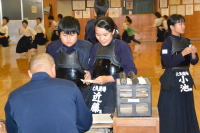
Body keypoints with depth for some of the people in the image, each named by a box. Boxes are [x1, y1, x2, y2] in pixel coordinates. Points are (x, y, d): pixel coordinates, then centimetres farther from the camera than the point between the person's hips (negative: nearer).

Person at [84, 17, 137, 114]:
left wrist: (108, 79, -18)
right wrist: (89, 74, -6)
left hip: (116, 91, -5)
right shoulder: (95, 47, 11)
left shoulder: (122, 46, -7)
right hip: (97, 92, 5)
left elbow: (131, 71, -12)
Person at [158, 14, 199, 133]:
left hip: (186, 79, 6)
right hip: (172, 81, -6)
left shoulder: (187, 41, 8)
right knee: (172, 114, -1)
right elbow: (168, 63, -18)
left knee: (187, 112, 12)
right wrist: (183, 53, -22)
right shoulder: (167, 43, -10)